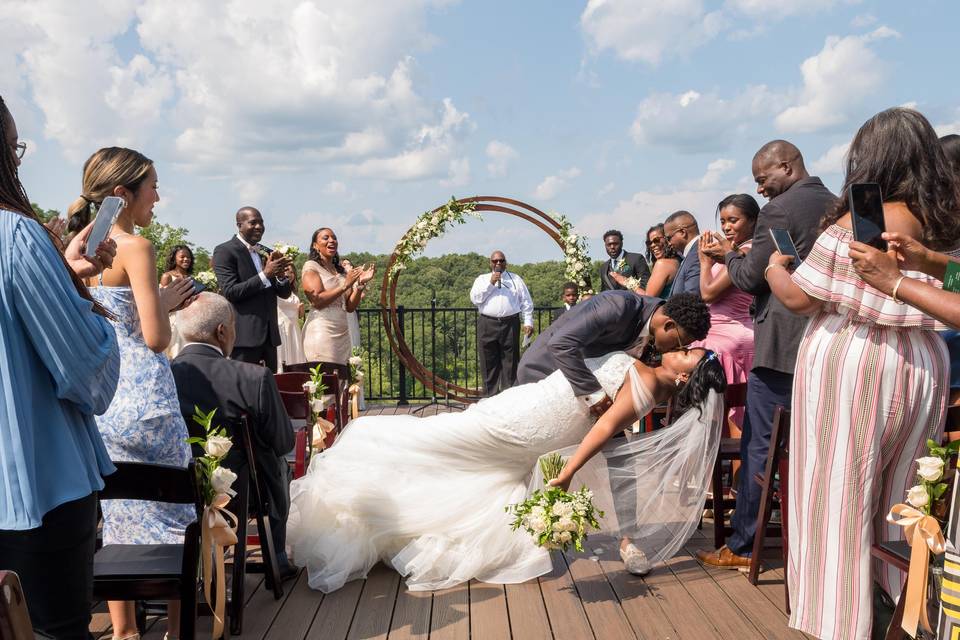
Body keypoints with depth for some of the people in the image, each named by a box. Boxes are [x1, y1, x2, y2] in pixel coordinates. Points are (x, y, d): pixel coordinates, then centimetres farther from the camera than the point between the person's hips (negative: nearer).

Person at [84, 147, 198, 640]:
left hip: (102, 396, 8)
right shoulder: (136, 247, -14)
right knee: (169, 510, 8)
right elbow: (156, 337, -19)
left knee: (117, 511, 17)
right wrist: (167, 301, -1)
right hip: (143, 395, -8)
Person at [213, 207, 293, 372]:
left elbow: (285, 293, 15)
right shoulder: (224, 251, -3)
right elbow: (229, 292, -13)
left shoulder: (267, 253, 16)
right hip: (244, 335, -6)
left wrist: (280, 274, -7)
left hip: (270, 335, 6)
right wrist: (265, 274, -18)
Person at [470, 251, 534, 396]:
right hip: (487, 325, 0)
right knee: (489, 363, 2)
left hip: (510, 324, 0)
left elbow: (526, 302, 11)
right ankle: (491, 396, 8)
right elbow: (475, 299, -2)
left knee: (510, 362, 0)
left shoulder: (516, 279, 14)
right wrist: (490, 284, -8)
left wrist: (528, 322, 1)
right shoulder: (482, 279, 13)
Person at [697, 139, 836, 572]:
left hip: (782, 346, -8)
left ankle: (741, 547, 7)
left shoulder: (780, 210, -13)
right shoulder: (838, 206, 12)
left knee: (759, 447, -1)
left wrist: (729, 255, 8)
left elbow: (749, 278, -12)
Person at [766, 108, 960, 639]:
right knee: (906, 496, 18)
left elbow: (796, 297, -11)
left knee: (837, 495, 3)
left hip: (851, 364, -7)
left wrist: (772, 263, 7)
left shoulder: (855, 225, -15)